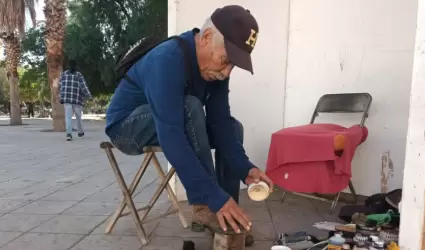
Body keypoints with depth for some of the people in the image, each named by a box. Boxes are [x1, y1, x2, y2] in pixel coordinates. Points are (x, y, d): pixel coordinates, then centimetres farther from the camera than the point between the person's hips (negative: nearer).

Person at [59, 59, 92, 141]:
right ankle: (80, 132, 30)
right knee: (78, 116, 16)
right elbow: (83, 86, -9)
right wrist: (88, 96, 2)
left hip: (66, 98, 1)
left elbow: (61, 86, 7)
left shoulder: (63, 74, 6)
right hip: (77, 99, -1)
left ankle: (69, 133, -23)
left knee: (68, 117, -5)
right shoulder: (79, 75, -1)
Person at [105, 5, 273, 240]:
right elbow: (171, 137, -40)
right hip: (127, 126, -7)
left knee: (233, 127, -4)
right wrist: (214, 197, -40)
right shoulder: (168, 60, -33)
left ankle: (227, 214, -4)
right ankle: (205, 208, -25)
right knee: (190, 108, -34)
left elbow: (220, 121, -11)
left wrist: (244, 168, -24)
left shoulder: (214, 65, -9)